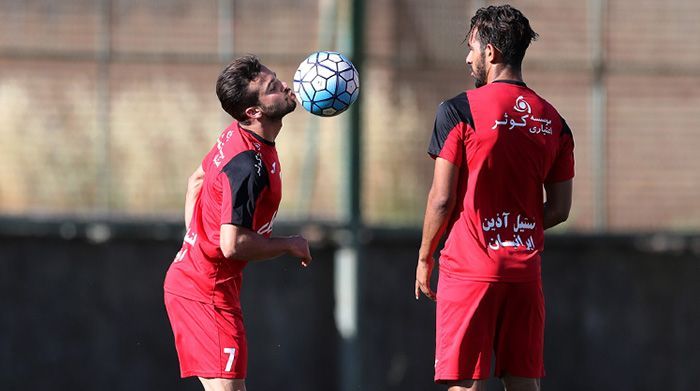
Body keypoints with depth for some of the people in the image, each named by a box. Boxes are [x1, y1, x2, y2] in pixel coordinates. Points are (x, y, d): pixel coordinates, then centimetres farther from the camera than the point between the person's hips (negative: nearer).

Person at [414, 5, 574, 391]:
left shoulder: (459, 110, -7)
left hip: (469, 268, -5)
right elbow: (559, 209, 9)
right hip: (525, 270, 5)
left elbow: (442, 199, -8)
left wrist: (424, 257, 4)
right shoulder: (553, 121, 8)